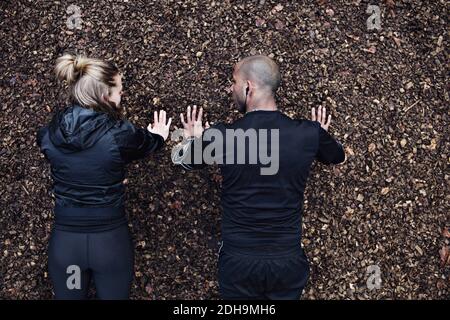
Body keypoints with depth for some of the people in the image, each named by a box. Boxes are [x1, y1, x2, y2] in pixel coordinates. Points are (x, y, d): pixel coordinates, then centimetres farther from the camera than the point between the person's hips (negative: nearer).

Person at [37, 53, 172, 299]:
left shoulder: (49, 135, -7)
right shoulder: (119, 134, -17)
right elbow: (148, 144, 6)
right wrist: (160, 136, 31)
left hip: (65, 241, 3)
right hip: (110, 240, -3)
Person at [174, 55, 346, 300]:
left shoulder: (220, 135, -13)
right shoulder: (309, 133, -9)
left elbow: (180, 160, 9)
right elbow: (338, 156, 15)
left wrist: (192, 139, 29)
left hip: (238, 262, -1)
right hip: (288, 261, 2)